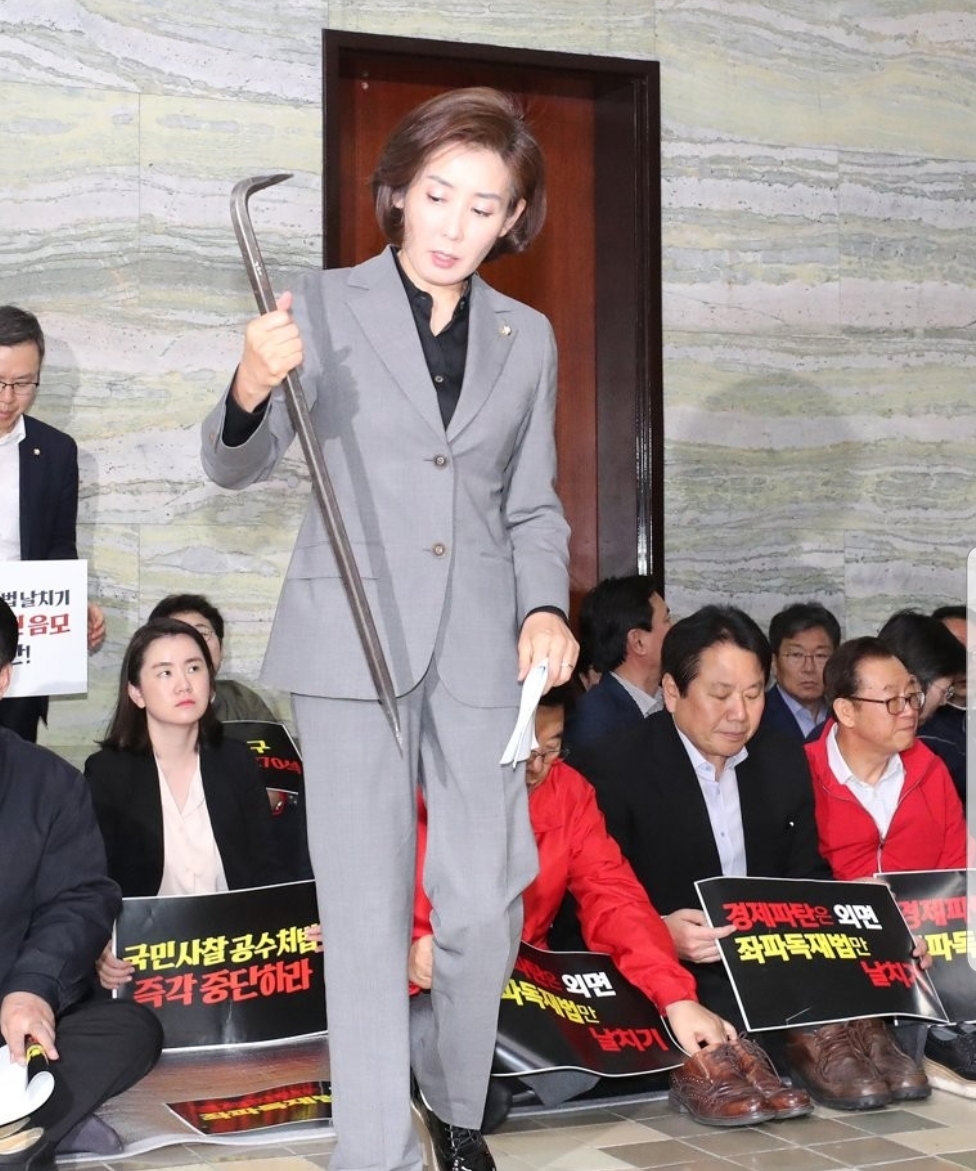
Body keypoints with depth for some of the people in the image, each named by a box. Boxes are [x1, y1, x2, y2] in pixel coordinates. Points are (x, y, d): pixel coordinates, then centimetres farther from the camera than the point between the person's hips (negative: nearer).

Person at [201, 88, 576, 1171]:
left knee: (485, 909, 4)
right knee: (368, 915, -2)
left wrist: (546, 607, -2)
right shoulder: (326, 307, 1)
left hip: (480, 647, 3)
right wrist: (251, 392, -25)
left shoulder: (526, 338, 11)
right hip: (351, 639, -2)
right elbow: (237, 467, -3)